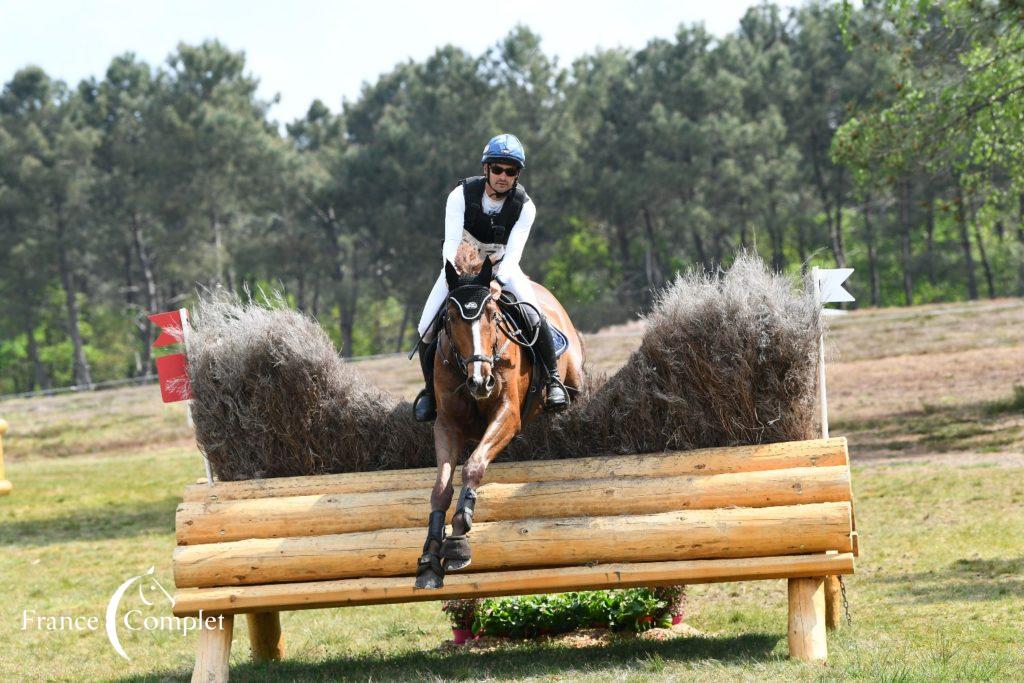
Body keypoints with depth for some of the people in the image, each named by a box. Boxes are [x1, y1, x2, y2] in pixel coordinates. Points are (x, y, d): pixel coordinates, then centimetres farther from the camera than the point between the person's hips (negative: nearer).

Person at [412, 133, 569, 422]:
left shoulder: (524, 206, -18)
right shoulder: (462, 194, -20)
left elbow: (514, 252, -27)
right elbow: (451, 241, -28)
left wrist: (498, 281, -45)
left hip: (502, 266, 0)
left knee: (534, 317, -27)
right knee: (426, 332, -12)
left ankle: (553, 379, -9)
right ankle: (431, 387, 15)